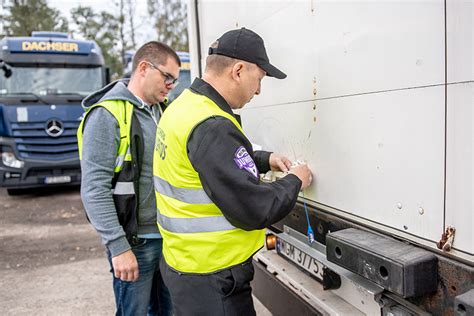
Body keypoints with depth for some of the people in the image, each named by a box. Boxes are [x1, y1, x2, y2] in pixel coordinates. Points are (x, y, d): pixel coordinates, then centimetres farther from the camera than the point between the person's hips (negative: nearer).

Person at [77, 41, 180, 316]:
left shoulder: (161, 110, 9)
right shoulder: (107, 115, -15)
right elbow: (94, 189, -18)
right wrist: (118, 247, -20)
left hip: (169, 235, 7)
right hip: (136, 241, -7)